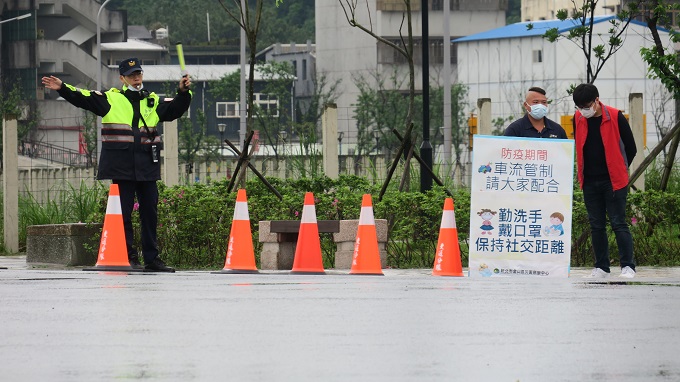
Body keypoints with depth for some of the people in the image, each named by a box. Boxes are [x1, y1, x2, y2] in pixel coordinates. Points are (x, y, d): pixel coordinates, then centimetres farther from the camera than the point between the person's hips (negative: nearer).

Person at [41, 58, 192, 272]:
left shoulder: (154, 102, 17)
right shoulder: (110, 99, 6)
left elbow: (174, 110, 16)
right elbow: (84, 99, -1)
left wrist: (183, 92, -1)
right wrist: (62, 88, -14)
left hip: (147, 166, 3)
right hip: (121, 165, -3)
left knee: (150, 212, 6)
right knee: (123, 212, -3)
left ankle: (152, 259, 12)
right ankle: (128, 258, 2)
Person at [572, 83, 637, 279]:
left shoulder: (615, 117, -10)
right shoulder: (578, 119, 2)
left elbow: (631, 149, -2)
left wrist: (617, 170, 7)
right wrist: (585, 172, 12)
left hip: (613, 180, -4)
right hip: (590, 182, 5)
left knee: (618, 223, -6)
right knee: (596, 225, 7)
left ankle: (628, 266, -4)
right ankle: (601, 267, 13)